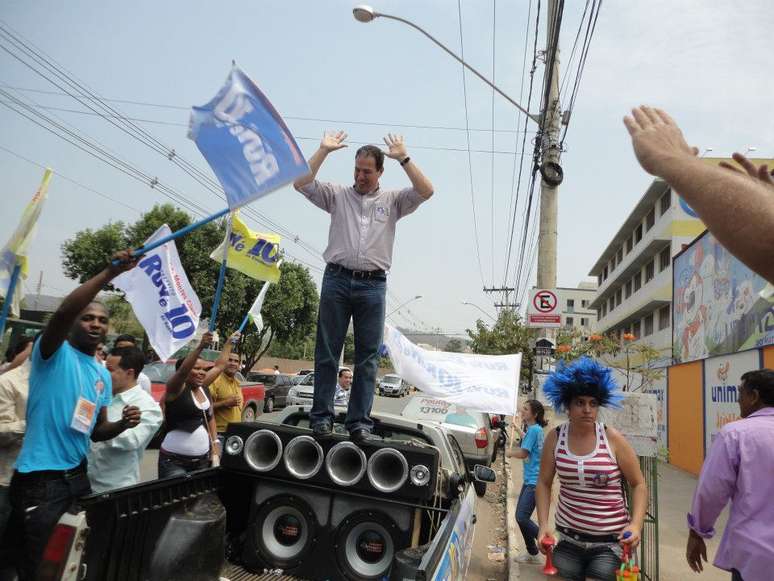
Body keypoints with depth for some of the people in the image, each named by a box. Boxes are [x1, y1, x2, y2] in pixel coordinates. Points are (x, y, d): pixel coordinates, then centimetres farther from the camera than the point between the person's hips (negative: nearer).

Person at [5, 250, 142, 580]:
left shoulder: (103, 375, 10)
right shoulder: (55, 353, -10)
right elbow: (62, 313, -32)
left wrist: (122, 424, -7)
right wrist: (109, 273, -39)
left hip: (77, 475, 7)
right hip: (39, 479, -7)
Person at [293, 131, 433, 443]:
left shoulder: (392, 200, 13)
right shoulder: (337, 195, 13)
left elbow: (426, 191, 0)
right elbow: (301, 184, 3)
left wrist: (403, 158, 0)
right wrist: (324, 150, 4)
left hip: (373, 285, 0)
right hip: (337, 279, 0)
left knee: (368, 357, 1)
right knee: (327, 351, 1)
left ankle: (359, 421, 9)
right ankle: (321, 416, 9)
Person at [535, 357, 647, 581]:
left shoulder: (613, 439, -10)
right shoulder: (555, 438, -4)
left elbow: (638, 484, -1)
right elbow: (544, 483, 3)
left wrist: (636, 524, -14)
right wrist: (543, 524, -6)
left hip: (610, 541, -2)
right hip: (568, 539, 2)